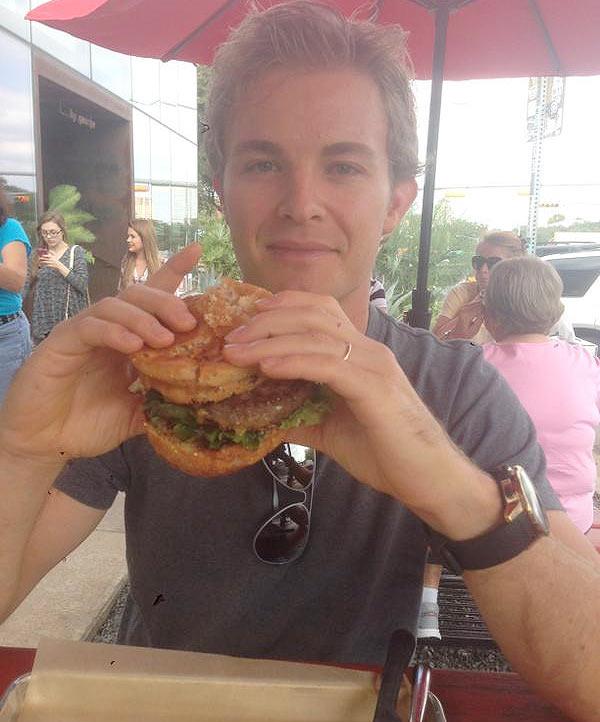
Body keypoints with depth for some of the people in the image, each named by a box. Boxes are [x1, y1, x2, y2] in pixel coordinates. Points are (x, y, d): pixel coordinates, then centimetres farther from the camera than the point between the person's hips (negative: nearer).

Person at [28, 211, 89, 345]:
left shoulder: (76, 251, 2)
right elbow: (30, 290, 11)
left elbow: (83, 285, -9)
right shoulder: (39, 255, 11)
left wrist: (59, 266, -17)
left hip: (69, 319, -3)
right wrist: (35, 268, -5)